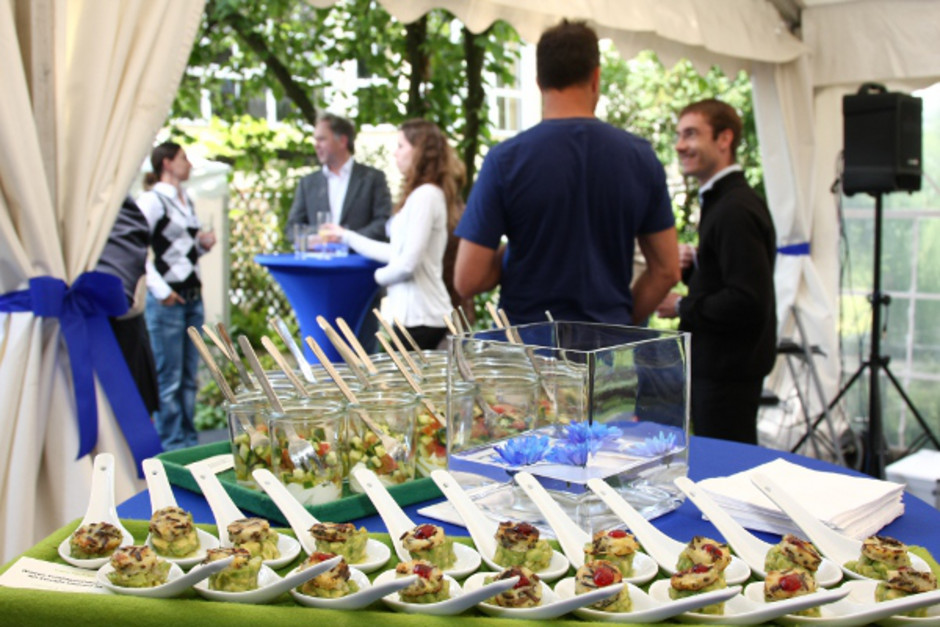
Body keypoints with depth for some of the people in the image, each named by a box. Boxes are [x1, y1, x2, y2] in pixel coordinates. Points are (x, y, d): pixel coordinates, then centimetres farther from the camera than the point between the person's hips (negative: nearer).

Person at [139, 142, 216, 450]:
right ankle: (171, 445, 7)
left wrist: (203, 244, 5)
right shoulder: (152, 200, -8)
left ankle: (189, 441, 21)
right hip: (167, 300, -8)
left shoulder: (187, 201, 16)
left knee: (189, 377, 12)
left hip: (193, 296, 8)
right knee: (169, 379, -1)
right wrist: (160, 290, -18)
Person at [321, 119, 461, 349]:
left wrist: (379, 276, 2)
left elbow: (408, 263, -18)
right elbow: (397, 252, 18)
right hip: (413, 312, 9)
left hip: (419, 316, -9)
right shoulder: (424, 193, 16)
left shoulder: (425, 195, -14)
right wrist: (347, 236, 25)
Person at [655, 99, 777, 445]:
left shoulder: (736, 209, -20)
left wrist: (682, 307, -15)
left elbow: (748, 302, -26)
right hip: (713, 364, 10)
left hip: (728, 373, -10)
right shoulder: (720, 201, 14)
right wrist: (692, 267, 4)